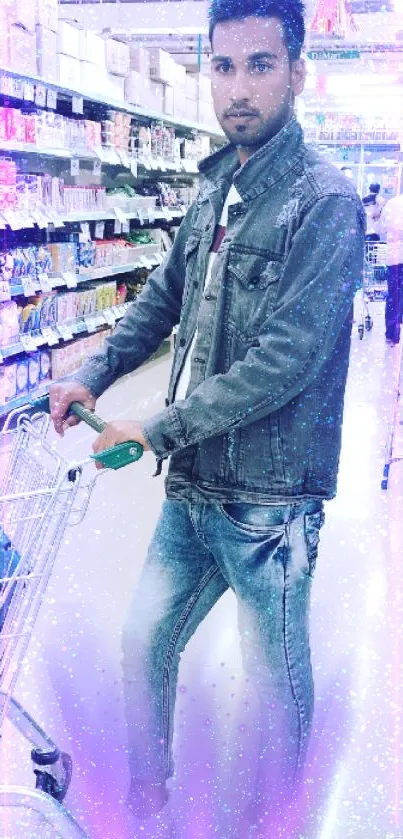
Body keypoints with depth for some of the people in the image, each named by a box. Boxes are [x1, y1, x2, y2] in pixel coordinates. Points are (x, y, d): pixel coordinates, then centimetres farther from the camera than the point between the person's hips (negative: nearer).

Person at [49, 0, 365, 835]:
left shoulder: (325, 202, -15)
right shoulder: (215, 187, 8)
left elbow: (285, 360, -22)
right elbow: (164, 295, 17)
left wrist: (156, 431, -17)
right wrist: (92, 375, 5)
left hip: (269, 500, -7)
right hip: (194, 486, 7)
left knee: (277, 680, 12)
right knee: (143, 643, 18)